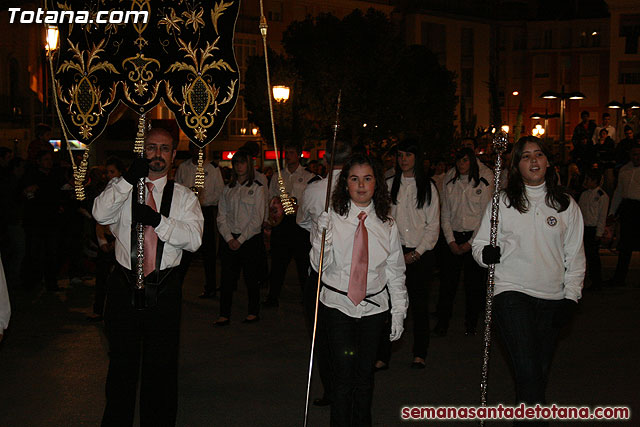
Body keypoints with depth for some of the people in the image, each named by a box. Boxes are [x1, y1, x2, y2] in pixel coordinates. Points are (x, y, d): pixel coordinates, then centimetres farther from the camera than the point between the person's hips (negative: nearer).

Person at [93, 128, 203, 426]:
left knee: (161, 365, 8)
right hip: (124, 286, 0)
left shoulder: (184, 196, 6)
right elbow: (100, 214, -13)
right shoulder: (121, 188, 7)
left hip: (165, 288, 0)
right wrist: (129, 179, -21)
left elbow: (194, 238, -8)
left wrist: (157, 220, -21)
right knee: (122, 363, 10)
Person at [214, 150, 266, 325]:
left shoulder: (257, 188, 0)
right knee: (227, 277, 0)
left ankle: (254, 312, 15)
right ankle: (224, 315, 5)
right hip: (229, 239, 3)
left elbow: (257, 218, -5)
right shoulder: (228, 188, 12)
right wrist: (229, 238, -5)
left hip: (250, 239, -3)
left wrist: (241, 239, -10)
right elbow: (221, 216, 8)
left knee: (250, 277, 2)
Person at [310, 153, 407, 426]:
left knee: (365, 374, 9)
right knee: (343, 375, -6)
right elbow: (319, 266, -5)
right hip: (337, 305, -2)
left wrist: (399, 312, 7)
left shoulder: (387, 226, 4)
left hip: (374, 308, 2)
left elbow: (395, 272, 9)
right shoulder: (331, 219, -3)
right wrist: (323, 238, -23)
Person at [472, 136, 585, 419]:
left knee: (540, 369, 7)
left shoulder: (566, 205, 8)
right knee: (528, 369, -15)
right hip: (511, 292, -2)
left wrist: (571, 296, 3)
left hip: (552, 298, 3)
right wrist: (486, 253, -15)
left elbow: (575, 255, 11)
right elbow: (479, 245, 8)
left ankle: (526, 413, 22)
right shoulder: (502, 202, 4)